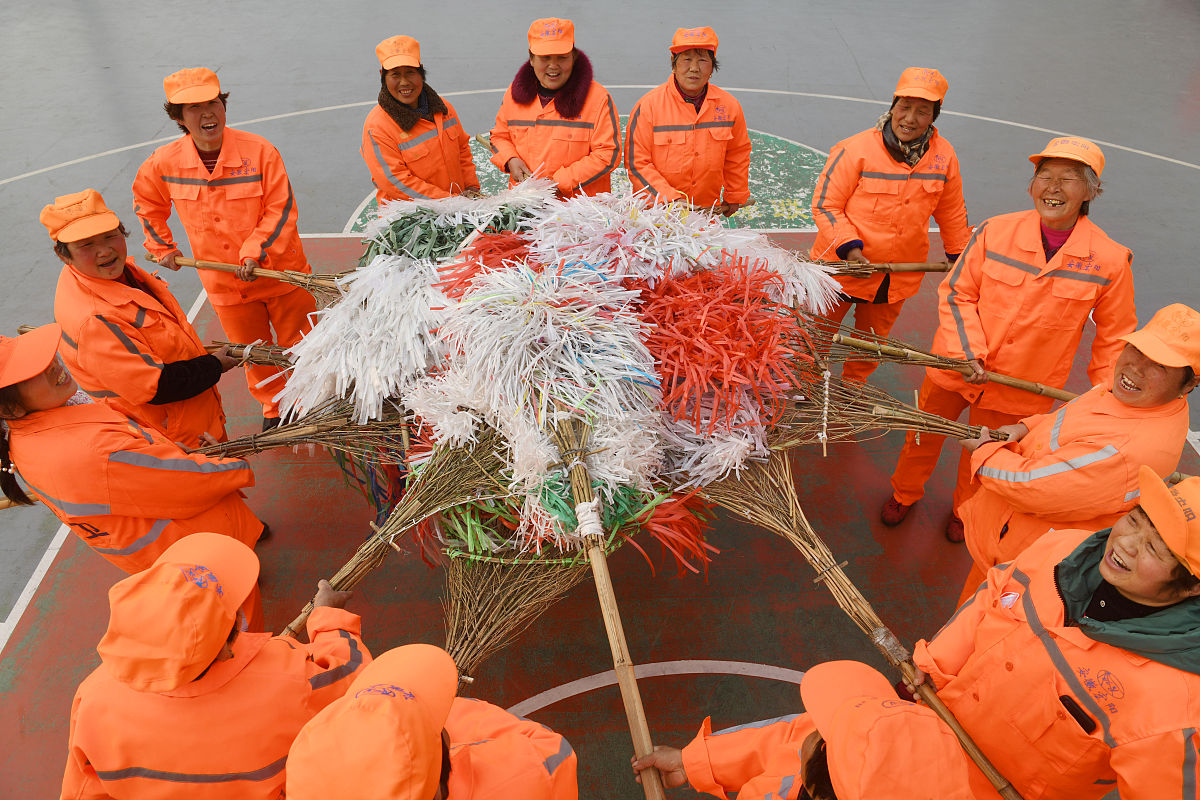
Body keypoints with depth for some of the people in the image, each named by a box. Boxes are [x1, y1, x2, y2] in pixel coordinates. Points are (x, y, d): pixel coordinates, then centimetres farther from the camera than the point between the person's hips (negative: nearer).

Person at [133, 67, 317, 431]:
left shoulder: (259, 151, -17)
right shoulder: (164, 163, -7)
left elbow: (281, 208, -14)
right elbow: (147, 204, 14)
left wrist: (255, 252, -22)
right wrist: (161, 247, 12)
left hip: (280, 272, -3)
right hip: (224, 283, 3)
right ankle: (274, 408, 40)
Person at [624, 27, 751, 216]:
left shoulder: (729, 105, 3)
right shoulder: (648, 105, -8)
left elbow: (738, 153, 18)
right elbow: (635, 162, -9)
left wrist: (735, 197, 21)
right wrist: (671, 198, -17)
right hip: (656, 212, -3)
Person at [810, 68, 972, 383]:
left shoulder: (944, 156, -3)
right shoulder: (856, 150, -17)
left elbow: (952, 214, 11)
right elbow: (825, 204, -12)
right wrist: (848, 247, -24)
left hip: (898, 277, 3)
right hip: (842, 265, -3)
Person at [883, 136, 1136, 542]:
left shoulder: (1111, 260, -12)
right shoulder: (995, 231, -12)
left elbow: (1114, 337, -1)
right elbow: (955, 293, -6)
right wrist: (969, 352, -17)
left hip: (1017, 391, 0)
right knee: (922, 437, 19)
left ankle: (964, 510, 52)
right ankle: (904, 493, 49)